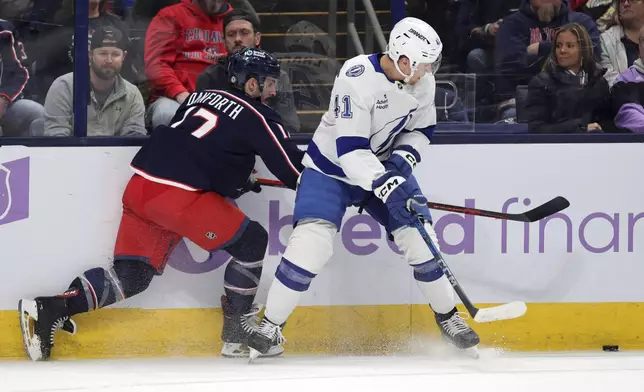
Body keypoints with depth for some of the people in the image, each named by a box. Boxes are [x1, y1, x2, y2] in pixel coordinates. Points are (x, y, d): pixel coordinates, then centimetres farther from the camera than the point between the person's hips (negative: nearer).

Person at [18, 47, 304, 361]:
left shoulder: (201, 97, 22)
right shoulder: (256, 117, 1)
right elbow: (293, 169, 2)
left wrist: (236, 178, 35)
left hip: (140, 185, 8)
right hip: (180, 195, -8)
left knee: (131, 276, 10)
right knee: (251, 242, 6)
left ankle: (50, 310, -4)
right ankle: (239, 330, 11)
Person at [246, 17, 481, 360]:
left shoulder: (422, 81, -11)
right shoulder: (358, 77, -31)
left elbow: (421, 128, 7)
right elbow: (350, 149, -35)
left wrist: (404, 156, -14)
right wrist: (385, 186, -45)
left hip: (384, 167, 5)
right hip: (331, 167, -5)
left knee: (419, 236, -4)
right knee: (311, 243, -20)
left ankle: (448, 317, 16)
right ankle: (271, 326, -5)